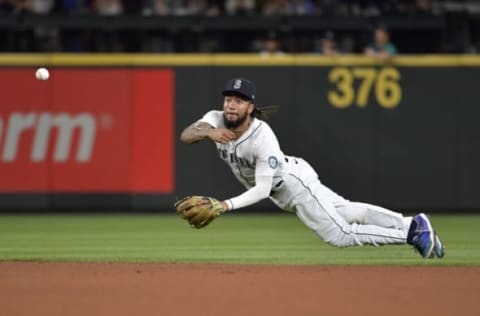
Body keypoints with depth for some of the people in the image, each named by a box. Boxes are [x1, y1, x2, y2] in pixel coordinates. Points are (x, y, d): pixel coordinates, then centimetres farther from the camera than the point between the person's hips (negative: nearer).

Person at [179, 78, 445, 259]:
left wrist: (228, 205, -47)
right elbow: (185, 135, -31)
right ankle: (413, 225, 23)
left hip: (294, 182, -7)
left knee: (340, 235, -5)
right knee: (348, 212, 15)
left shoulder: (263, 137, -35)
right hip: (280, 191, 7)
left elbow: (261, 190, -36)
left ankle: (412, 231, 6)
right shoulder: (215, 120, -17)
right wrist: (208, 133, -51)